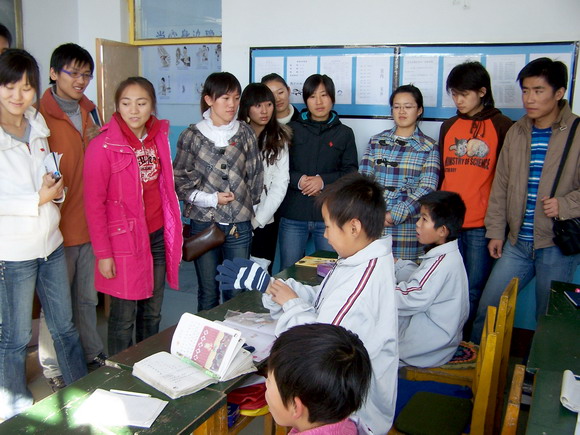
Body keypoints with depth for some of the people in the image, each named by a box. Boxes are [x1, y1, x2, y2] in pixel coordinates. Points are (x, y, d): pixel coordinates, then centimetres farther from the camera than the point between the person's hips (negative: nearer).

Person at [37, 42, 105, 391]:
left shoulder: (89, 111, 11)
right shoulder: (41, 115, -12)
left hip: (90, 222, 7)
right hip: (58, 225, -6)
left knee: (88, 297, 20)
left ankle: (92, 355, 36)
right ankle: (54, 367, 26)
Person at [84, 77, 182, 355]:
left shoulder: (159, 137, 5)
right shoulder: (103, 146, -12)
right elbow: (94, 204, -11)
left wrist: (174, 231, 13)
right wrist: (103, 253, -12)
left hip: (158, 236, 5)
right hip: (124, 241, -5)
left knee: (152, 313, 16)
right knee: (124, 317, 4)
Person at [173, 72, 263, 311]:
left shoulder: (245, 133, 5)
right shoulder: (192, 135, 0)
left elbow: (256, 175, 9)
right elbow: (179, 181, 0)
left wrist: (246, 204, 6)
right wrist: (212, 199, -8)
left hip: (239, 224, 1)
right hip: (203, 222, -1)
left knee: (237, 293, 6)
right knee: (208, 294, 10)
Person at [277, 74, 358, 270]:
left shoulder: (344, 133, 9)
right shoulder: (292, 129, 9)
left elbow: (351, 173, 2)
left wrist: (324, 181, -14)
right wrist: (298, 180, -15)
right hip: (293, 215, 1)